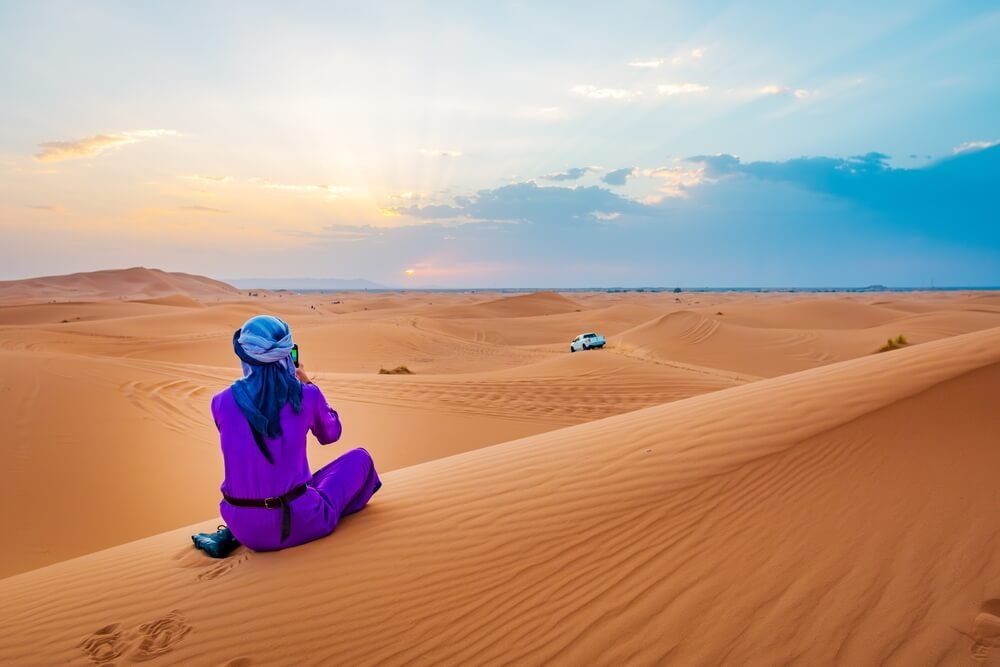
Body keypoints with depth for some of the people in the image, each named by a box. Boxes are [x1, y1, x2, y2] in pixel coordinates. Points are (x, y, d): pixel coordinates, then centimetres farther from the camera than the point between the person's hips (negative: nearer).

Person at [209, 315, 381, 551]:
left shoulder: (222, 402, -7)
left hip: (244, 529, 5)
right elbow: (330, 434, 10)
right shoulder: (306, 396, -12)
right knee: (360, 458, 21)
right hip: (299, 522, -5)